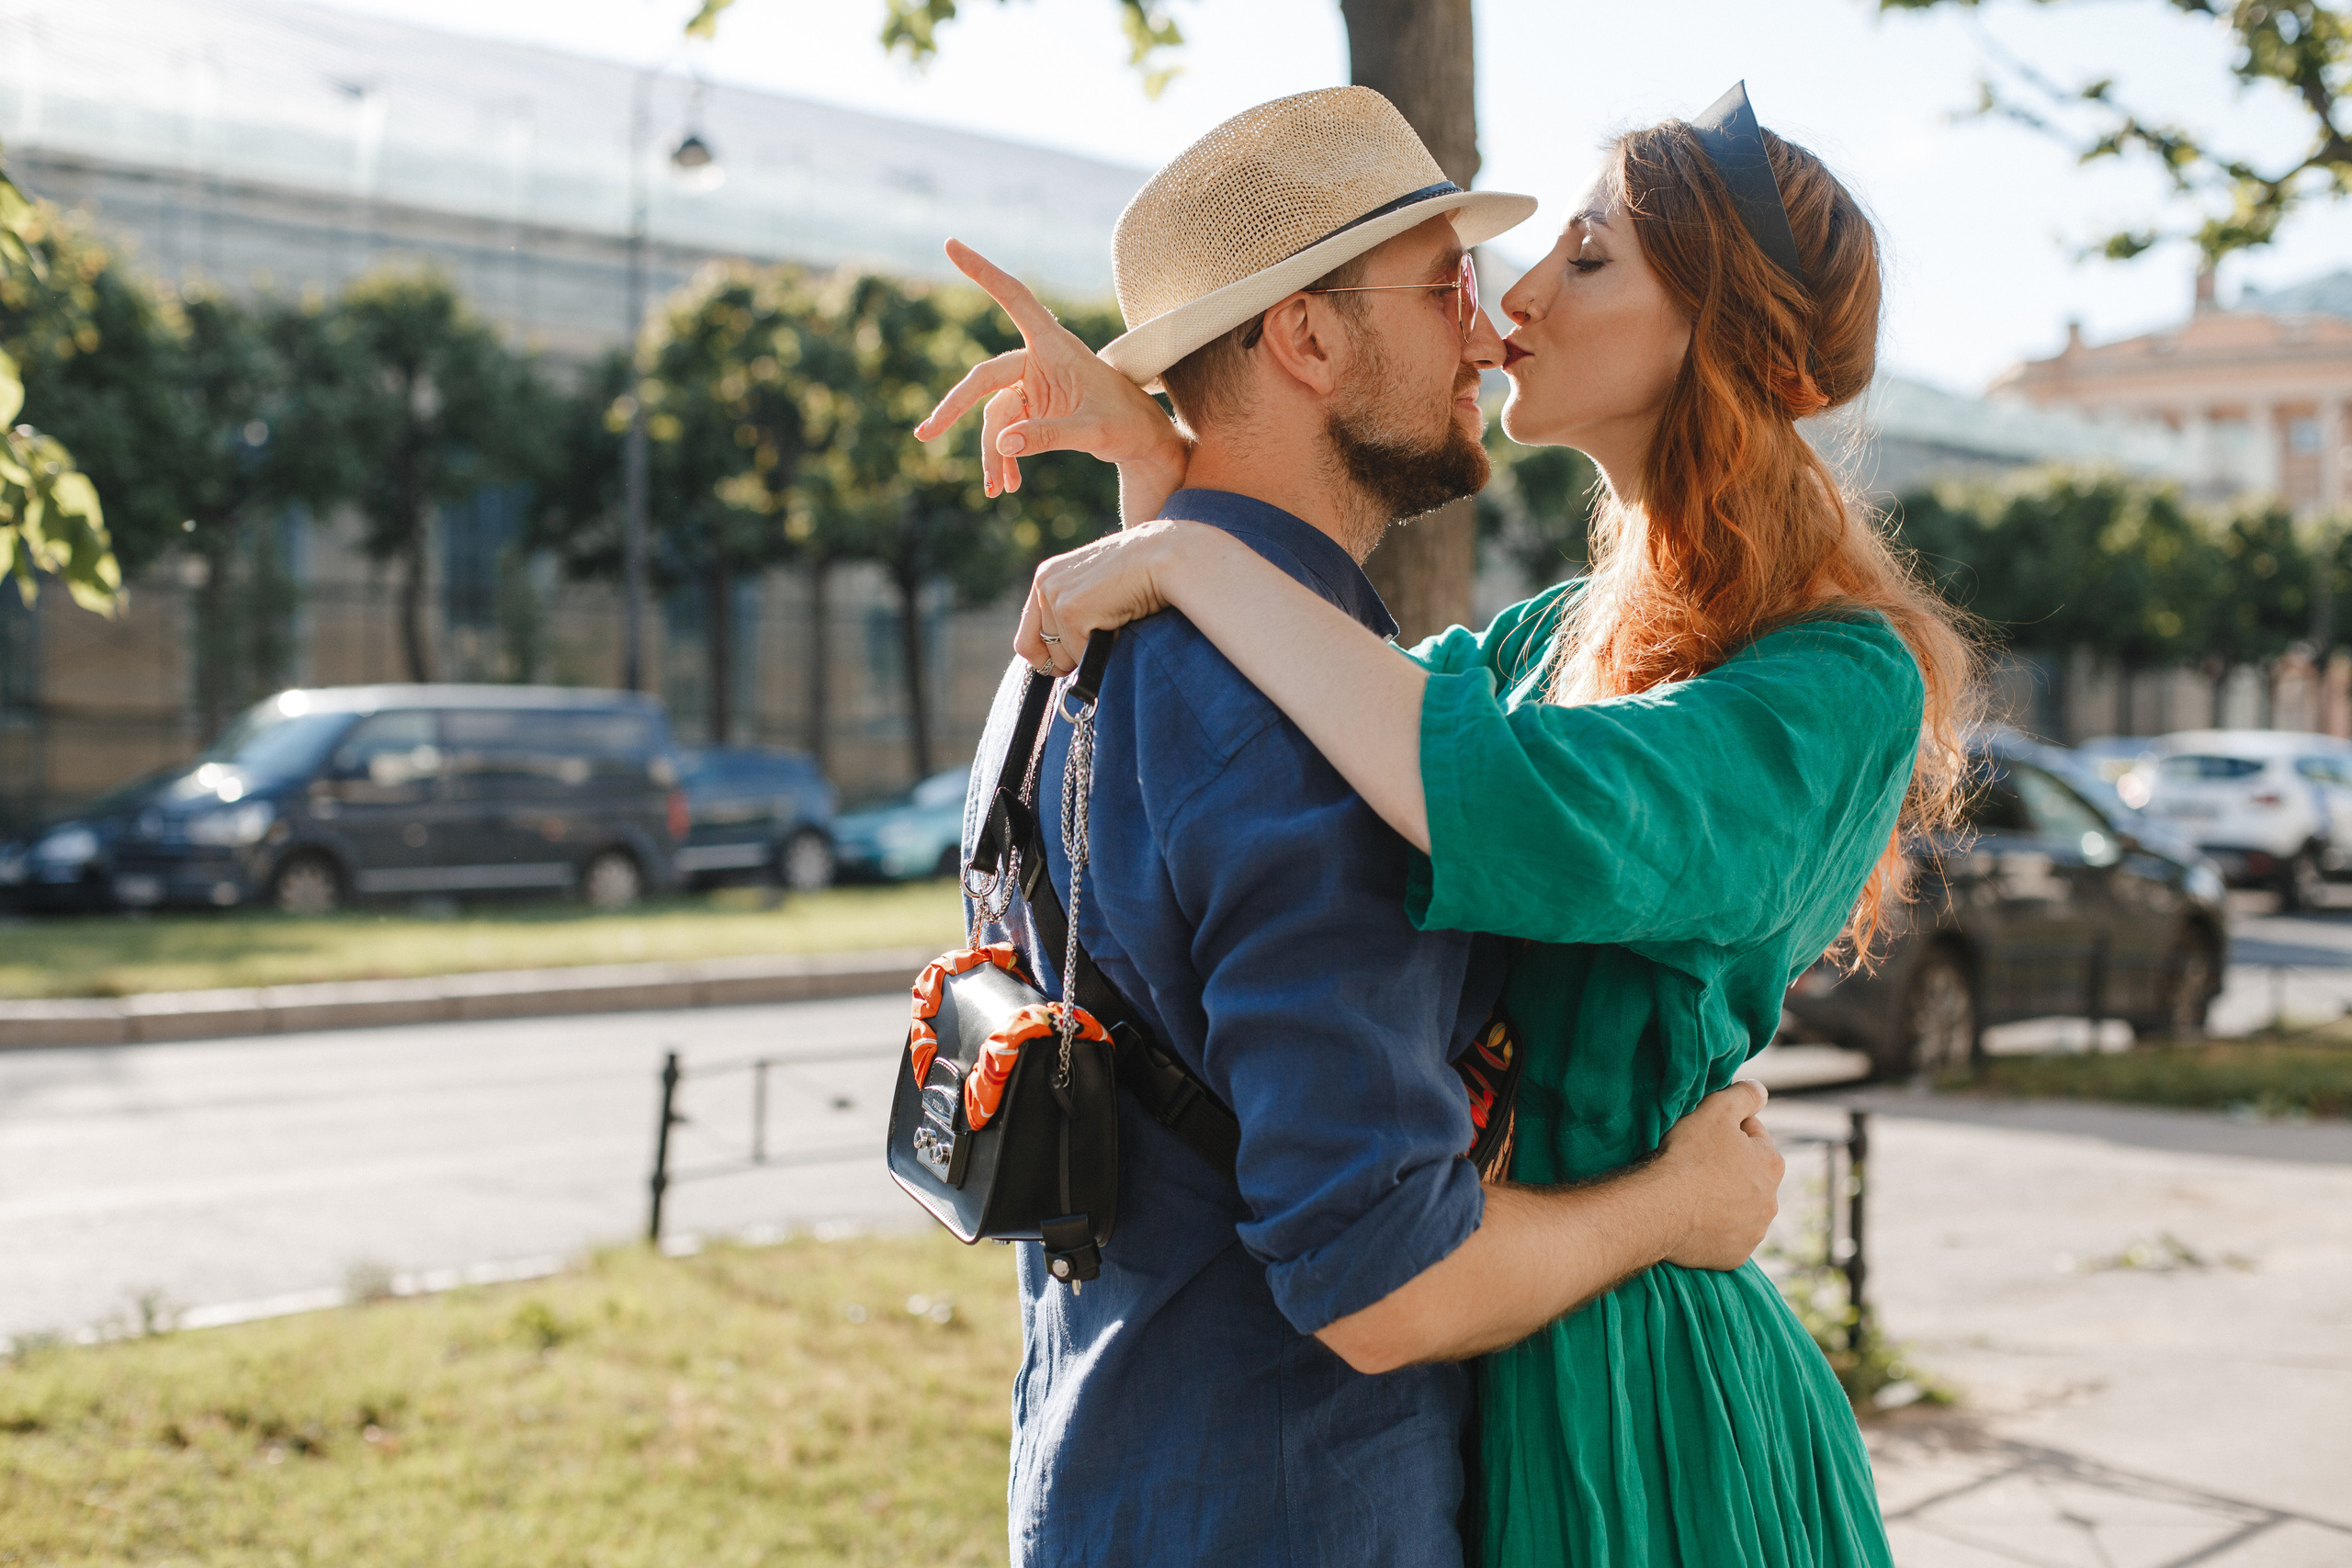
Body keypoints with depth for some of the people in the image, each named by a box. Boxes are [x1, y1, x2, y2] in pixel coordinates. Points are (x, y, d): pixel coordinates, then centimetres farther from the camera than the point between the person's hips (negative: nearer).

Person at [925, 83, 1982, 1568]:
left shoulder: (1840, 686, -19)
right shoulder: (1562, 631, 7)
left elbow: (1542, 820, -38)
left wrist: (1187, 554, -29)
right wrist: (1153, 459, 0)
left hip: (1623, 1379, -7)